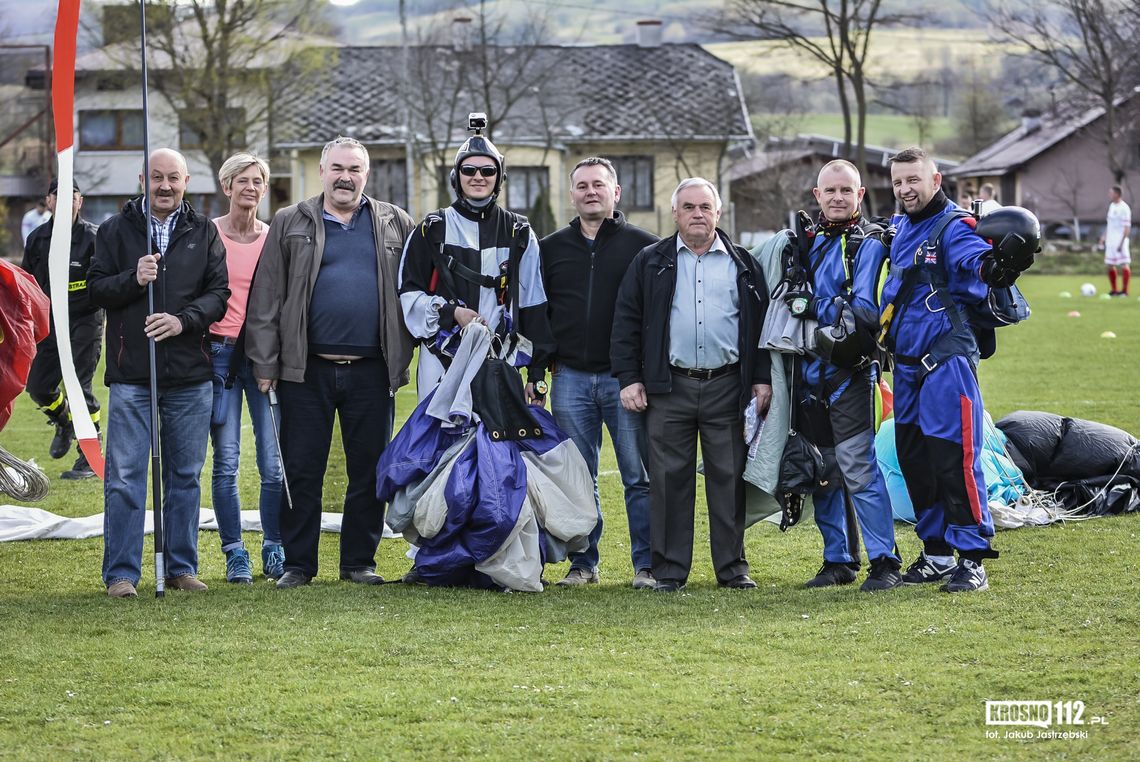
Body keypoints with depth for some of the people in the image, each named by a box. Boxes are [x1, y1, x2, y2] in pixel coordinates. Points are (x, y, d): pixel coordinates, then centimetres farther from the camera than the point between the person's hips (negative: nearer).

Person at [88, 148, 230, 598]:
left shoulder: (204, 233, 9)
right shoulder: (116, 231, 6)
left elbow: (219, 293, 4)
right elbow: (96, 288, 3)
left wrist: (183, 320, -13)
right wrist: (132, 280, -16)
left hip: (190, 376, 2)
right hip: (131, 375, -2)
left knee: (186, 477, 8)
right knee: (124, 478, -3)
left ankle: (181, 568, 16)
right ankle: (121, 573, 2)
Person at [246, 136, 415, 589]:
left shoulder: (395, 225, 10)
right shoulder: (290, 225, 7)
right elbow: (265, 298, 4)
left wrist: (403, 357, 3)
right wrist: (265, 363, -3)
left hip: (371, 370, 1)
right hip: (306, 369, -1)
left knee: (369, 471, 5)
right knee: (301, 471, 1)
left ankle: (360, 561, 15)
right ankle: (298, 564, 9)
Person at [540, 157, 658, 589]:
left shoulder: (643, 246, 4)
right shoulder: (551, 249, 13)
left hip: (626, 378, -3)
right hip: (570, 378, 3)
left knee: (640, 477, -3)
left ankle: (647, 565, 2)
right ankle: (583, 564, 12)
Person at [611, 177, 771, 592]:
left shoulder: (742, 264, 11)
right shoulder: (651, 262, 9)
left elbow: (761, 323, 11)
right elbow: (626, 322, 6)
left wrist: (762, 379, 2)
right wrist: (629, 378, -2)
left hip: (727, 386, 0)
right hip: (669, 387, 0)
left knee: (729, 477, 2)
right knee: (669, 479, 0)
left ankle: (732, 566, 9)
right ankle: (669, 569, 6)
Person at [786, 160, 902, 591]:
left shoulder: (867, 246, -5)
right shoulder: (806, 242, 15)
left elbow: (865, 312, -15)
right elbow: (788, 304, 24)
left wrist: (816, 308, -19)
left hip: (849, 374, -7)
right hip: (809, 375, 7)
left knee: (858, 467, -12)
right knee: (821, 474, 10)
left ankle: (885, 563, -8)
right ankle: (838, 560, 18)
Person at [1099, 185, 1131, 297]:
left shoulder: (1124, 208, -13)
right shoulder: (1112, 206, 13)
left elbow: (1127, 227, -16)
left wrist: (1122, 242, -21)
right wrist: (1104, 236, 15)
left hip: (1120, 240, -9)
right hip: (1110, 241, 9)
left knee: (1124, 264, -7)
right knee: (1109, 265, 10)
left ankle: (1124, 291, -5)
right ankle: (1114, 290, 18)